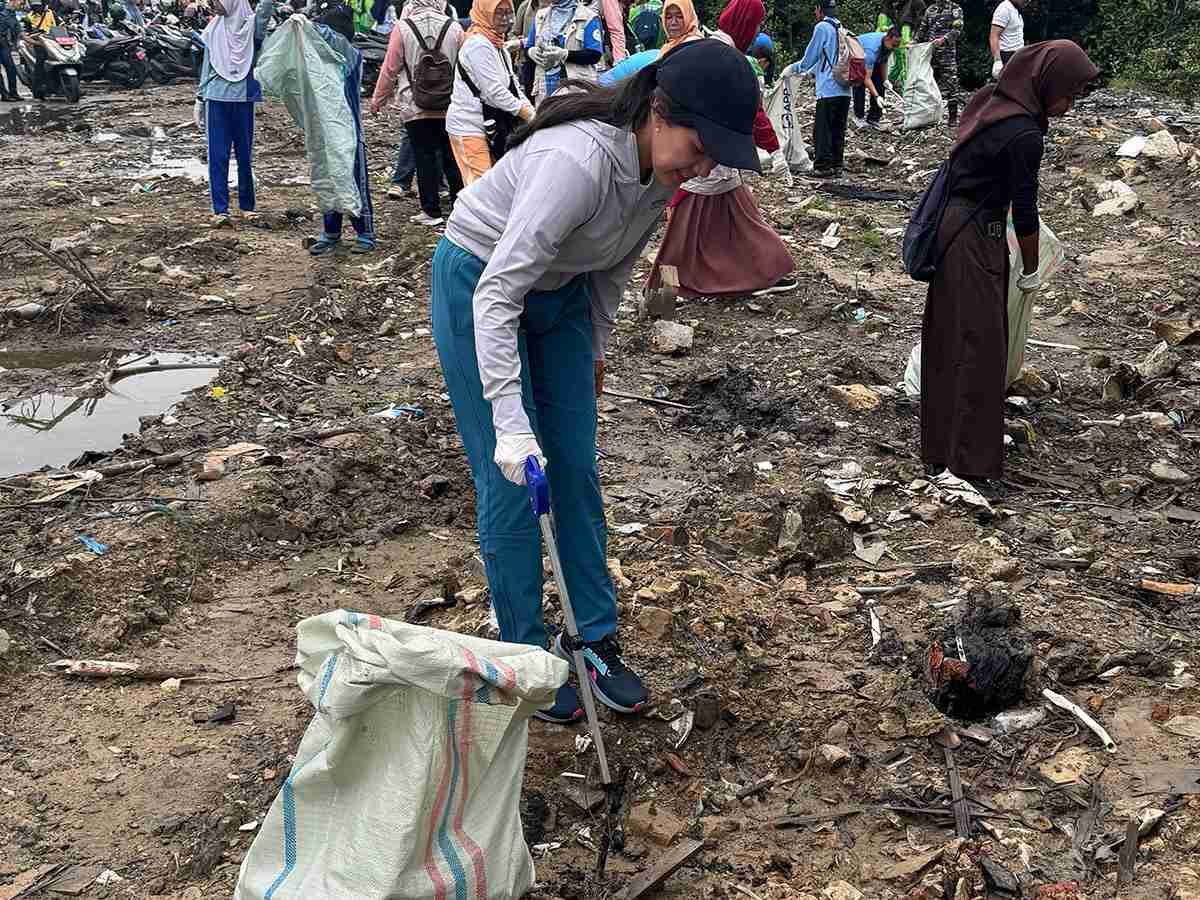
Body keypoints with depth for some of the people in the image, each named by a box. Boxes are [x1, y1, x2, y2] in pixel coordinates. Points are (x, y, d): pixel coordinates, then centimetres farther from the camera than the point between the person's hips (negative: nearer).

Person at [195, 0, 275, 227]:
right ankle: (220, 210, 0)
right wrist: (200, 99, 11)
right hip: (217, 98, 2)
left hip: (243, 98, -2)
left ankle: (247, 205, 20)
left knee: (245, 154, 7)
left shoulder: (251, 23, 1)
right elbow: (207, 66, 12)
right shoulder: (213, 28, 8)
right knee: (218, 156, -2)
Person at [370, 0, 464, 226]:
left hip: (416, 108, -2)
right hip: (450, 107, 2)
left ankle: (431, 211, 7)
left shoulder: (403, 27, -9)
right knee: (452, 157, 11)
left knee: (425, 159, 5)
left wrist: (378, 99, 9)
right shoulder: (454, 27, -4)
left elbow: (390, 68, -4)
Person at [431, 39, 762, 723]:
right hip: (480, 284, -7)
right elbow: (497, 292, -38)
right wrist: (511, 423, -41)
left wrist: (596, 347, 15)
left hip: (561, 291, 7)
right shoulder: (579, 159, -37)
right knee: (512, 482, -4)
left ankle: (596, 641, 18)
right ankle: (527, 658, 11)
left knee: (578, 470, 7)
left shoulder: (664, 166, -13)